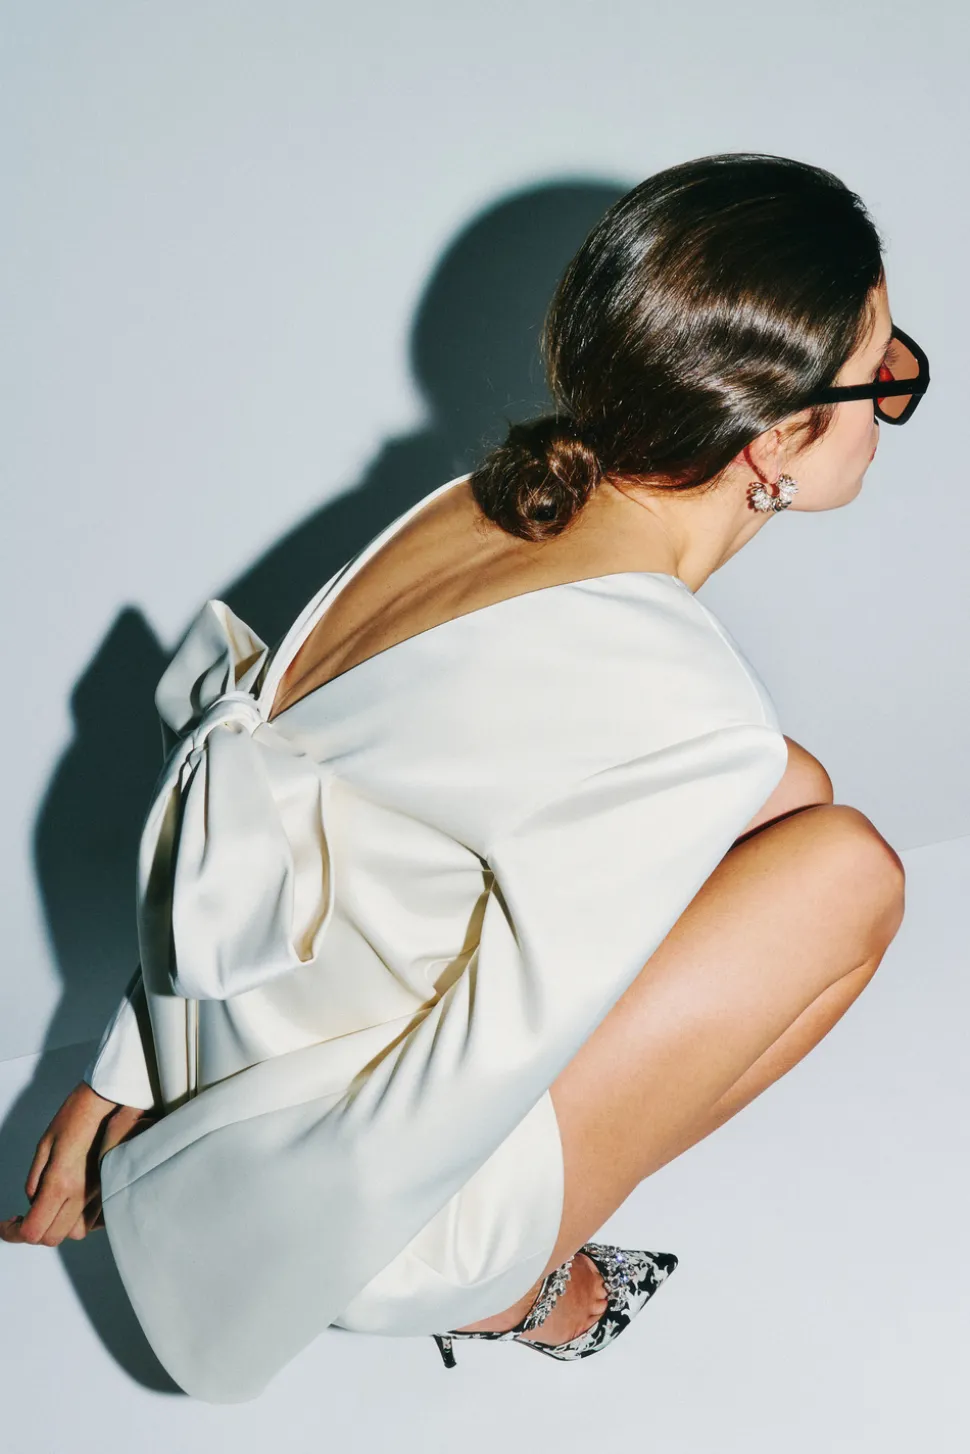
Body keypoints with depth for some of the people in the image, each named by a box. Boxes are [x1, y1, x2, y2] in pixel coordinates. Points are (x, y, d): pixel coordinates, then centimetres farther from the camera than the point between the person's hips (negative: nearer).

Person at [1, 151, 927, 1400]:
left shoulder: (483, 503, -3)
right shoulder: (673, 712, -28)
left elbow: (227, 846, 3)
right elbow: (467, 1085, -24)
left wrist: (122, 1080, 11)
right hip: (319, 1193, -7)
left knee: (787, 789, 8)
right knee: (844, 872, -9)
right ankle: (498, 1283, 4)